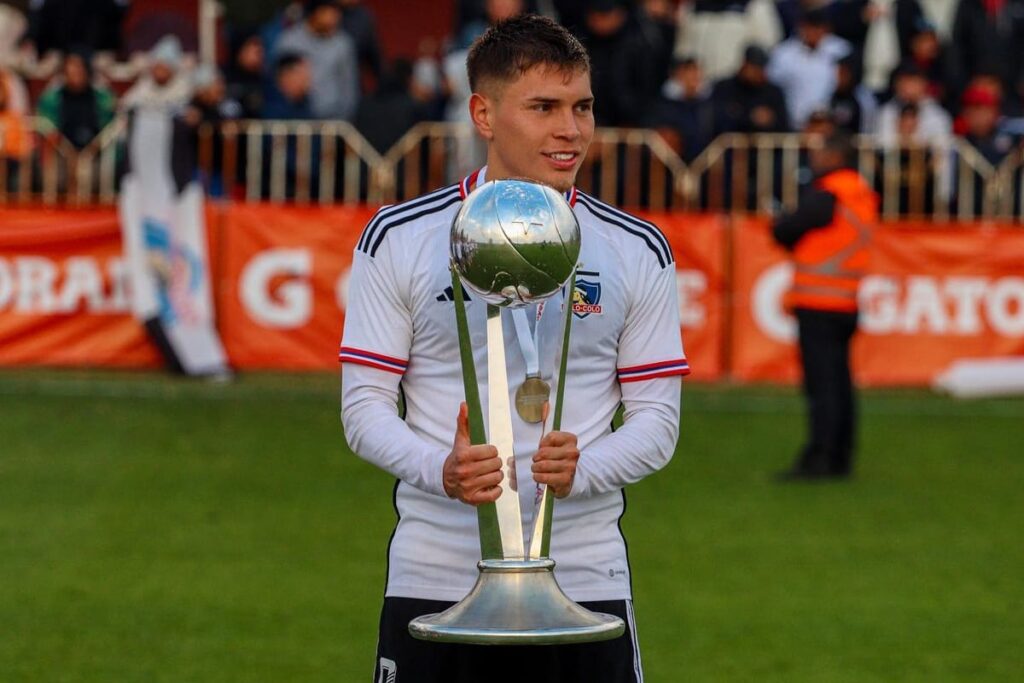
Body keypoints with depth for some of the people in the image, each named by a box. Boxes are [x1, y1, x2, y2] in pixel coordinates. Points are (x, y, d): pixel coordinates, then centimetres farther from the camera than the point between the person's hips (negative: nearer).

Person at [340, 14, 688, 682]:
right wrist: (442, 471, -19)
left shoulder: (639, 251, 5)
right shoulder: (398, 239, 2)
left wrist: (582, 470, -17)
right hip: (434, 575, -1)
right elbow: (365, 404, 1)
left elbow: (657, 415, 4)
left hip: (585, 575, 1)